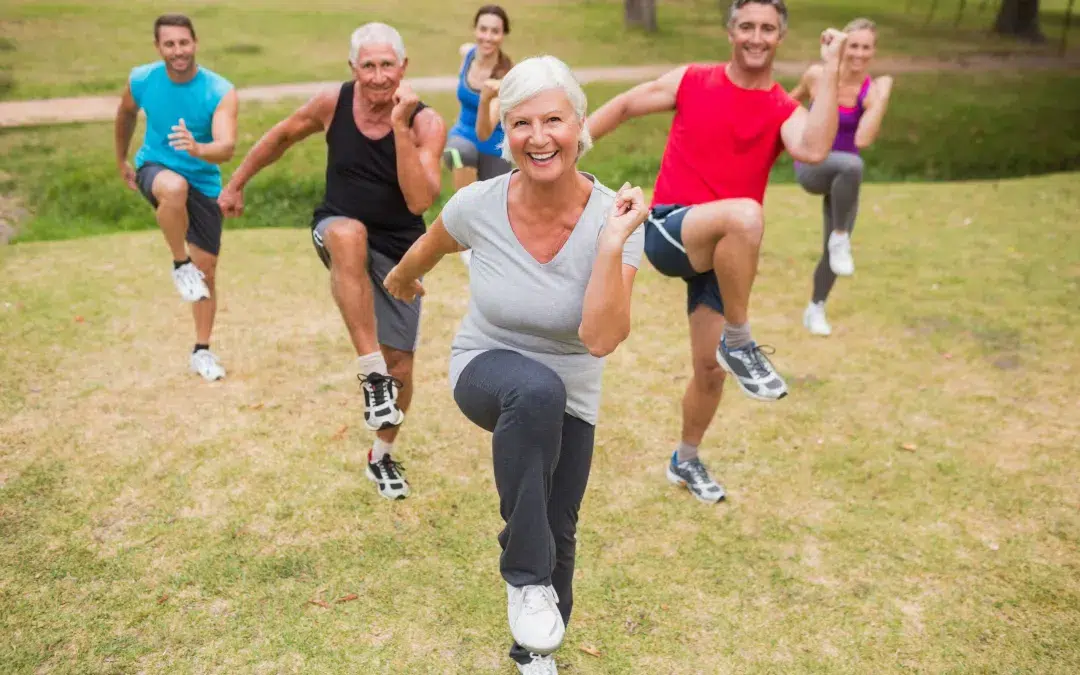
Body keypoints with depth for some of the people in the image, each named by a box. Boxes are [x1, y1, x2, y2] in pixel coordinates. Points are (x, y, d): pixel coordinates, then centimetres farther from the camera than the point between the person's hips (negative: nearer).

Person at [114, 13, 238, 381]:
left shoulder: (220, 91, -19)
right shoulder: (141, 80, -10)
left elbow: (227, 148, -32)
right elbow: (126, 116, 12)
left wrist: (197, 149, -52)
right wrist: (121, 161, 22)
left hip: (204, 183, 0)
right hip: (155, 167, 0)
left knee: (207, 270, 4)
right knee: (175, 187, -39)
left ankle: (202, 351, 22)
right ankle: (180, 264, -14)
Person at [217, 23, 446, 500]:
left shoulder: (426, 123, -15)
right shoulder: (332, 104, -9)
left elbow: (420, 201, -28)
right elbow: (281, 137, 10)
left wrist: (401, 127, -32)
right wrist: (236, 183, 17)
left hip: (399, 250, 1)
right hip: (338, 233, 0)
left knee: (400, 364, 3)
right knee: (349, 233, -41)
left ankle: (381, 456, 32)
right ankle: (371, 372, -35)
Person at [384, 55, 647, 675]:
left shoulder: (615, 217, -24)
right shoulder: (477, 206, -22)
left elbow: (601, 338, -33)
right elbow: (425, 252, 3)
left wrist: (612, 244, -40)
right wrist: (400, 280, 21)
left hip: (570, 400, 2)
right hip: (487, 368, -2)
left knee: (559, 536, 11)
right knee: (537, 390, -39)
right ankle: (526, 577, -20)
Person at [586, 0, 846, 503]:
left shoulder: (785, 110, 3)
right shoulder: (691, 81, 3)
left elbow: (814, 151, -19)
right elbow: (625, 106, 15)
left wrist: (830, 69, -15)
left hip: (722, 253, 3)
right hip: (668, 232, -3)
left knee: (711, 367, 8)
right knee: (745, 215, -37)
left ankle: (685, 461, 34)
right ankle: (739, 343, -20)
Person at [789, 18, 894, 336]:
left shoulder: (873, 92, -12)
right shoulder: (816, 75, -10)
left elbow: (863, 140, -27)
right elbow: (793, 100, 13)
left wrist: (881, 102, -30)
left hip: (843, 177, 3)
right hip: (811, 167, -2)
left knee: (835, 251, 6)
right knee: (852, 165, -38)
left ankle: (815, 309, 33)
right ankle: (839, 238, -20)